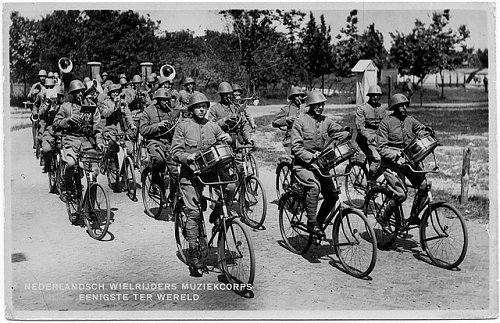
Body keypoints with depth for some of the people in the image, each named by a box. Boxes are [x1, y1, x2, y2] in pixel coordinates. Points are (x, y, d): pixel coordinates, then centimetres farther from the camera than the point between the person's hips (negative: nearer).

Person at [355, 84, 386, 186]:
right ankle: (370, 183, -15)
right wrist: (368, 136, -29)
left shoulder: (382, 109, 15)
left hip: (378, 138, 6)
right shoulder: (361, 108, -3)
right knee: (376, 158, -25)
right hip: (365, 139, -6)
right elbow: (359, 126, -12)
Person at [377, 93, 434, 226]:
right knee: (401, 195, -19)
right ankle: (384, 217, 7)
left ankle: (413, 216, 8)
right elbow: (381, 148, -11)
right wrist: (396, 156, -24)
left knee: (423, 185, -13)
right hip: (391, 163, -5)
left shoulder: (410, 120, 8)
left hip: (408, 160, 5)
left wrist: (427, 131, -19)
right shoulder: (386, 122, -7)